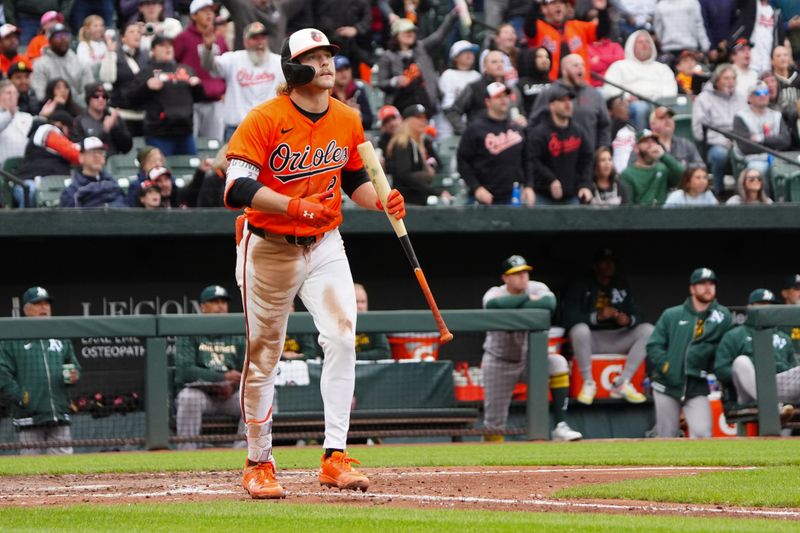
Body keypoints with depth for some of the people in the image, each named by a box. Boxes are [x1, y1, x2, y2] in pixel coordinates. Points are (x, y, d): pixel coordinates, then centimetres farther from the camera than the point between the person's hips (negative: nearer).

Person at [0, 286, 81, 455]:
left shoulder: (61, 338, 17)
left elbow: (74, 365, 23)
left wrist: (74, 376, 0)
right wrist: (20, 397, -13)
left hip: (60, 417, 4)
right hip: (29, 417, -4)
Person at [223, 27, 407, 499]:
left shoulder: (347, 121, 2)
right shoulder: (265, 120, -14)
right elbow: (237, 189, -21)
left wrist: (381, 200, -6)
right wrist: (295, 205, -32)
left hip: (325, 247, 3)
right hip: (269, 248, -3)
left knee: (342, 338, -16)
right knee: (263, 358, 5)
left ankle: (336, 458, -17)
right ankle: (259, 464, 20)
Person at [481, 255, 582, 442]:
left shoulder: (537, 288, -11)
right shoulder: (495, 294, -15)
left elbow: (550, 303, -35)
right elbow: (494, 305, -42)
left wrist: (513, 307, -33)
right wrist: (527, 299, -32)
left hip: (530, 356, 2)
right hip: (499, 361, -2)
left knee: (558, 363, -28)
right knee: (494, 423, -4)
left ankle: (560, 426, -28)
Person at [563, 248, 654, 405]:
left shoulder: (622, 286, 15)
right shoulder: (579, 286, 1)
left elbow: (637, 316, 8)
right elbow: (570, 318, -12)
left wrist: (628, 320, -17)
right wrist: (597, 317, -26)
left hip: (617, 338, 4)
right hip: (591, 340, -4)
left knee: (647, 330, -18)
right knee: (579, 329, -38)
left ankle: (622, 383, -20)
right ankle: (588, 383, -22)